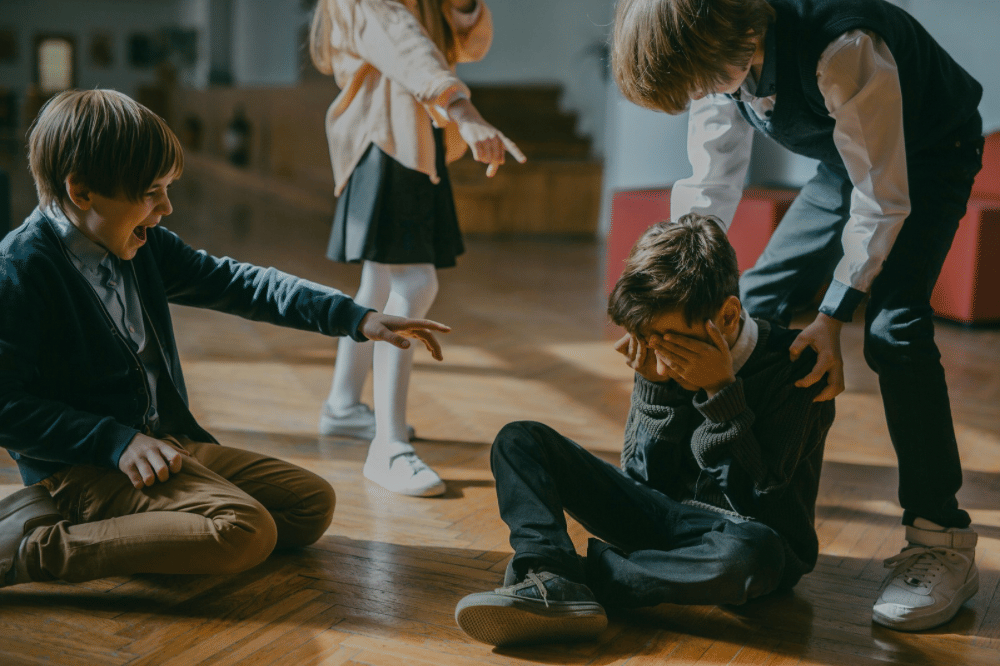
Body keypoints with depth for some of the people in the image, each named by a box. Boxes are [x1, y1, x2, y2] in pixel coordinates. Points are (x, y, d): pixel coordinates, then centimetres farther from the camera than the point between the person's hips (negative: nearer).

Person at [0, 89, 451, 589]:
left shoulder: (143, 246, 8)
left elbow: (237, 285, 11)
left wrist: (358, 318, 4)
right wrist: (116, 442, -23)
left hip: (169, 443, 9)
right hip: (84, 467, -9)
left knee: (313, 503, 7)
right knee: (246, 533, -29)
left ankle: (126, 522, 4)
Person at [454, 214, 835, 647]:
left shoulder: (796, 367, -16)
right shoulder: (662, 357, -5)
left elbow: (756, 506, -19)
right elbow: (642, 480, -3)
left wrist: (722, 392, -26)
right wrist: (654, 386, -16)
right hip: (664, 520, 5)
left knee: (750, 553, -44)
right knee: (520, 440, -9)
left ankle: (584, 574, -24)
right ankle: (553, 584, -35)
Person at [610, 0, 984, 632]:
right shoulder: (718, 57, -17)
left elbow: (882, 201, -32)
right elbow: (711, 187, -9)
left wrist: (831, 318, -32)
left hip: (929, 158, -7)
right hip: (846, 159, 7)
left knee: (894, 327, -24)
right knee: (757, 303, -1)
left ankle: (942, 539, -14)